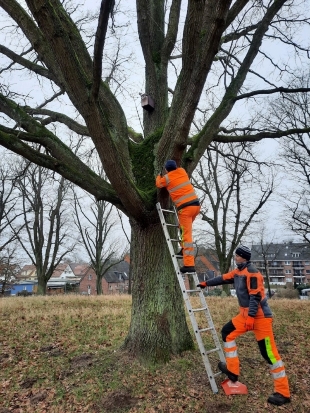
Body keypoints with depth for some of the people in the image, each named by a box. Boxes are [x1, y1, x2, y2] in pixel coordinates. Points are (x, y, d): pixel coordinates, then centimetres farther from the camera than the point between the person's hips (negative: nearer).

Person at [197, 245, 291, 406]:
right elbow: (223, 278, 22)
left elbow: (256, 296, -23)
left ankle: (283, 393, 10)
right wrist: (206, 283, 31)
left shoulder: (252, 273, -19)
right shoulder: (238, 271, 9)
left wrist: (251, 317, -26)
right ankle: (232, 370, 22)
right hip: (246, 315, 10)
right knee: (227, 332, 14)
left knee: (269, 353, -4)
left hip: (260, 316, -10)